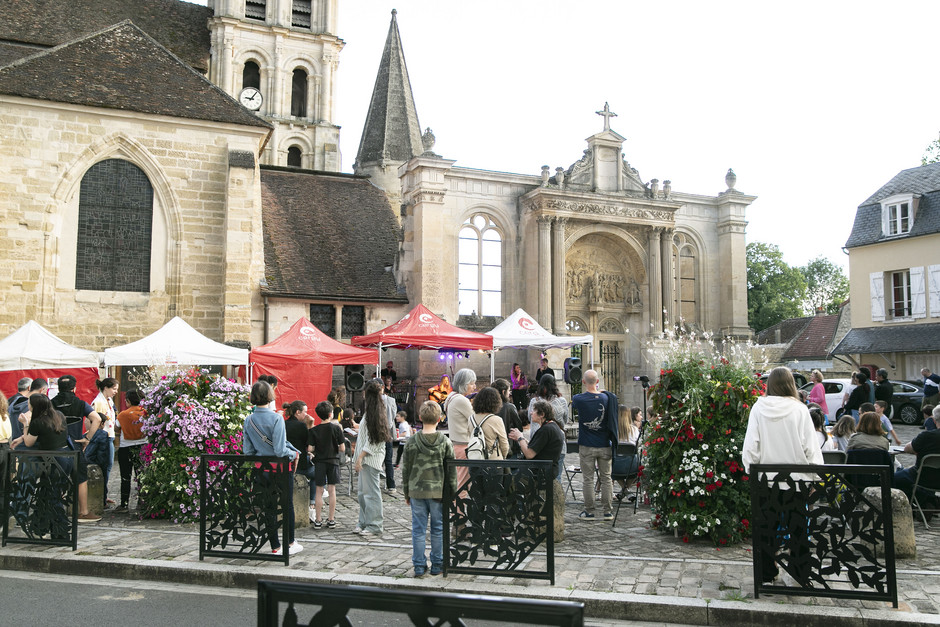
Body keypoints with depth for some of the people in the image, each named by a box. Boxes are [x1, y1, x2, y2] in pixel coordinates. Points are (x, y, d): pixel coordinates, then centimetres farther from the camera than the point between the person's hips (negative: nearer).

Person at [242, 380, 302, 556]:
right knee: (287, 505, 14)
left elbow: (247, 450, 3)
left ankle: (275, 547, 20)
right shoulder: (276, 418, -19)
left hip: (261, 470, 5)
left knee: (269, 508, 13)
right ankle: (290, 544, 25)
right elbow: (280, 450, -22)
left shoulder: (248, 420, -2)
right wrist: (294, 454, -4)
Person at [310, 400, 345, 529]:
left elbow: (311, 449, -8)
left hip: (319, 462, 0)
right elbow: (342, 449, -7)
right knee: (332, 490, 7)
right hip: (333, 461, 0)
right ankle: (331, 520, 10)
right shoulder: (336, 428, -8)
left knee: (319, 491, 6)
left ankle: (318, 520, 8)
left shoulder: (314, 430, -6)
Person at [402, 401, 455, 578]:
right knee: (438, 529, 11)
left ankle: (419, 566, 13)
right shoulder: (445, 442, -5)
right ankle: (437, 565, 18)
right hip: (438, 491, 0)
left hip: (417, 491, 0)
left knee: (418, 530, 8)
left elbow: (406, 469, 1)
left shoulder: (412, 442, -5)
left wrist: (406, 493, 11)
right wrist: (453, 492, 9)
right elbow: (451, 470, -1)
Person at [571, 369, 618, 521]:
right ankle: (608, 511, 14)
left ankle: (589, 512, 10)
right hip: (605, 446, 2)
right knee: (606, 478, 10)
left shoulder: (579, 399, -11)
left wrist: (586, 391, 20)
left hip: (586, 446, -2)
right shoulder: (607, 398, -5)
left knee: (588, 479, 5)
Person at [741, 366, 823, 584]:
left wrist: (751, 469, 8)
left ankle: (767, 573, 17)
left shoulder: (758, 408, -5)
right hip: (795, 476, -1)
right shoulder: (799, 410, -9)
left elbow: (751, 445, -3)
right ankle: (800, 572, 17)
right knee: (797, 526, 10)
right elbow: (810, 446, -6)